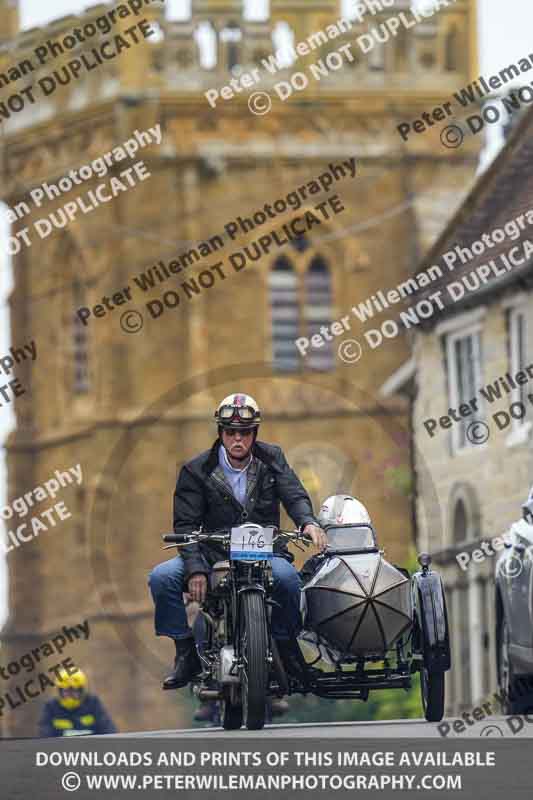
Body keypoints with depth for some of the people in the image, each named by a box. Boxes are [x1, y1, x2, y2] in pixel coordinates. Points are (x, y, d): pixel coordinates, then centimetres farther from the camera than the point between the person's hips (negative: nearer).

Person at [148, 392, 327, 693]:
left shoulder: (272, 458, 8)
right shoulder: (197, 471, 2)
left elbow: (294, 495, -4)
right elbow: (186, 524, -4)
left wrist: (308, 522, -28)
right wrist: (195, 568, -20)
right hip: (213, 554, 1)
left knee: (287, 576, -35)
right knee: (161, 577, -23)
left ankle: (287, 644, -10)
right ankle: (186, 653, -8)